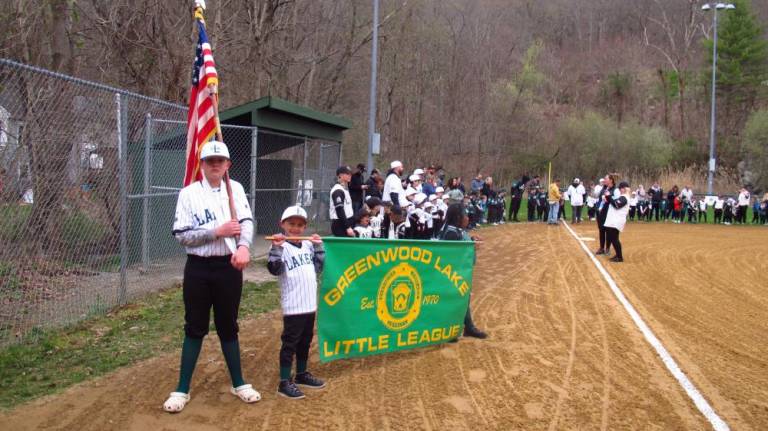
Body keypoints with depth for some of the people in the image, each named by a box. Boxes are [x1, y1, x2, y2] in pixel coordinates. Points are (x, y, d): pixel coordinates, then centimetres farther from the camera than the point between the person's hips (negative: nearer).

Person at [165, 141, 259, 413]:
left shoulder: (235, 189, 4)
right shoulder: (189, 194, -4)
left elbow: (246, 222, -8)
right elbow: (181, 236, -9)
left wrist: (244, 247, -28)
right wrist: (217, 231, -20)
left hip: (229, 267, 2)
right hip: (199, 269, -2)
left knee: (228, 327, 13)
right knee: (195, 328, 5)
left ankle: (238, 384, 25)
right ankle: (182, 390, 16)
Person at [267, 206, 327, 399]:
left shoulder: (308, 245, 10)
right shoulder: (282, 247, -11)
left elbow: (318, 267, 17)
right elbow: (274, 269, -24)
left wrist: (319, 247, 10)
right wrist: (276, 248, -35)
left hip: (310, 304, 7)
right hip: (293, 306, -7)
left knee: (305, 342, 19)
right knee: (289, 343, -1)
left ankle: (302, 374, 34)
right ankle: (284, 382, 5)